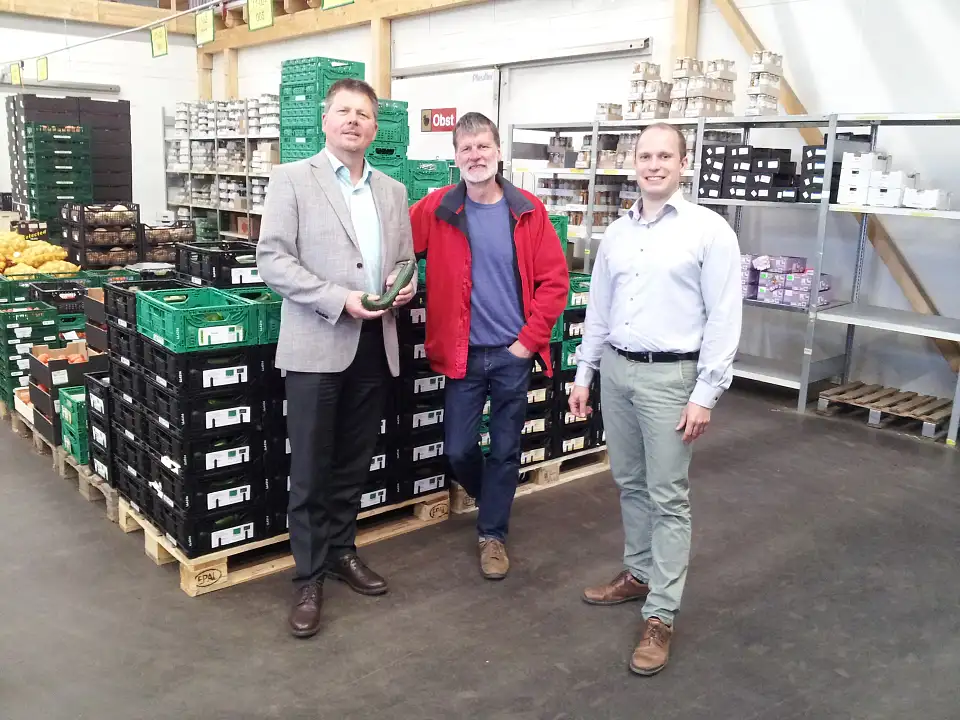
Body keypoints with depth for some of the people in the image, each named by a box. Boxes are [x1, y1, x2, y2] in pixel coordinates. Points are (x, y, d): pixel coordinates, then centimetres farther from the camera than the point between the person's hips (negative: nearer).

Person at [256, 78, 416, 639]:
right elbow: (273, 259, -8)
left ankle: (342, 550, 32)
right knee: (311, 469, 2)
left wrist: (404, 282, -7)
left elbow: (406, 260, 17)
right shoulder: (293, 179, -1)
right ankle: (310, 577, 16)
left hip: (376, 346, 5)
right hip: (318, 345, -4)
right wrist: (339, 299, -18)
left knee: (355, 463, 14)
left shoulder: (393, 191, 14)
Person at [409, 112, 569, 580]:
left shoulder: (529, 211, -3)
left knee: (505, 450, 10)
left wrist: (530, 339, -9)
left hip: (514, 353, 0)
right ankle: (490, 498, 38)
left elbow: (554, 280, -4)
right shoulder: (436, 210, -3)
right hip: (464, 353, 0)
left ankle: (492, 533, 28)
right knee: (458, 451, 5)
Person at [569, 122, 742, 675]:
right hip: (616, 369, 6)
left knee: (668, 497, 0)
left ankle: (661, 615, 8)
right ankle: (639, 573, 34)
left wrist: (705, 394, -14)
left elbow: (724, 319, -10)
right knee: (630, 484, 16)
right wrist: (584, 373, 13)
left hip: (669, 375, -6)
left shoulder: (709, 230, -7)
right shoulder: (617, 232, 10)